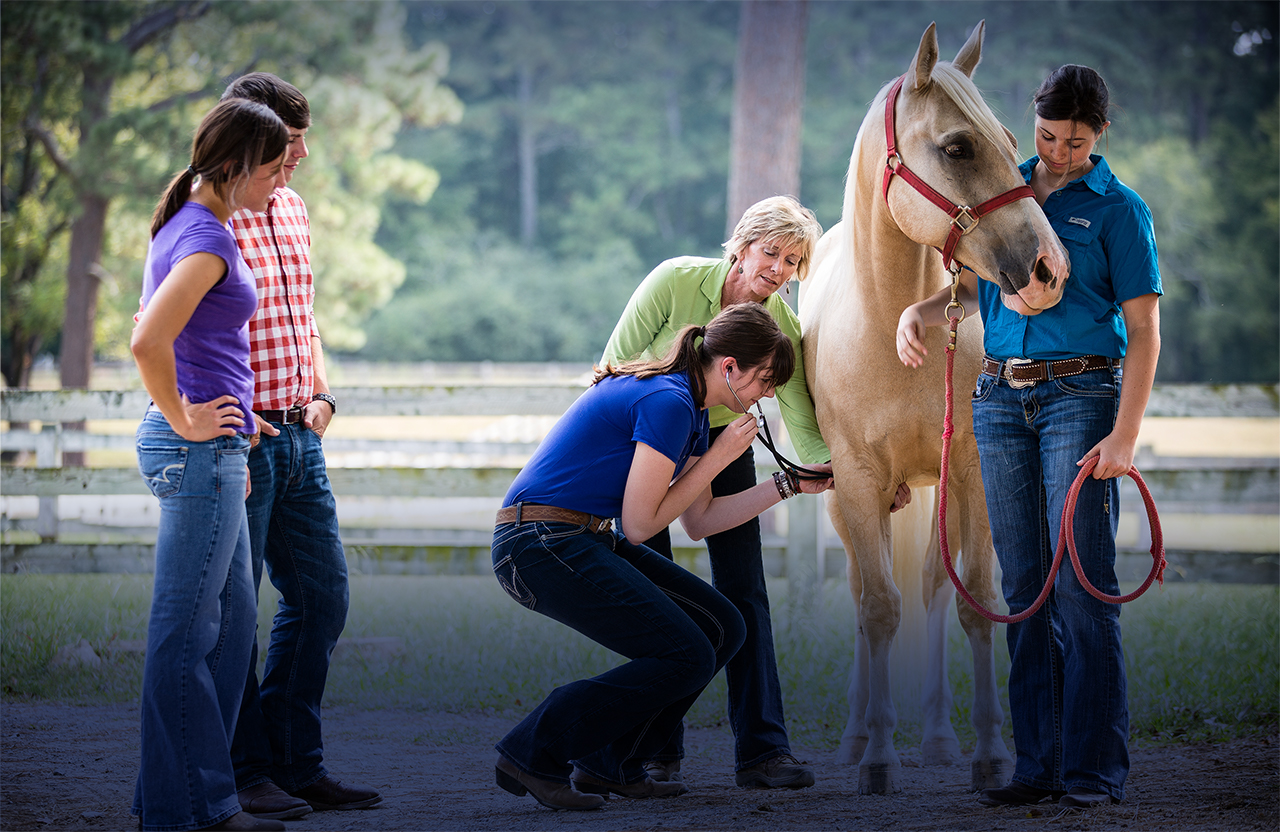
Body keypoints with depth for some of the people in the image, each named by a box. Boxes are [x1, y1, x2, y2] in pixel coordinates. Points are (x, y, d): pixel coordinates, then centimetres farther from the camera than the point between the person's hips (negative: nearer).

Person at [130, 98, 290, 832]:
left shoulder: (189, 225, 14)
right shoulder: (207, 238, -16)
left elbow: (155, 336, 26)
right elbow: (148, 341, -29)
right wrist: (185, 420, -16)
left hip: (209, 451, 10)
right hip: (201, 449, -10)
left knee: (233, 619, 15)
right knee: (187, 629, -4)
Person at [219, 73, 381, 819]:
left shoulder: (294, 210, 13)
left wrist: (321, 395, 11)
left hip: (298, 435, 9)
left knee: (323, 597, 11)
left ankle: (296, 762, 20)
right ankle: (242, 773, 7)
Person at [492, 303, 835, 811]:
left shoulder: (689, 406, 14)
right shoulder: (668, 403, -18)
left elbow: (699, 521, 20)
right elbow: (638, 525, -16)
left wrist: (789, 486, 18)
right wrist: (717, 458, -9)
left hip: (578, 541, 10)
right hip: (539, 545, -10)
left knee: (721, 629, 8)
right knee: (686, 658, -13)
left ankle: (610, 764, 13)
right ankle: (534, 755, -6)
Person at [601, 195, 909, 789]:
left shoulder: (782, 329, -17)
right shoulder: (675, 281, -24)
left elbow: (807, 437, -16)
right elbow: (614, 365, -15)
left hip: (720, 443, 2)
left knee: (743, 593, -9)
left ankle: (761, 749, -9)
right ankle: (658, 751, 3)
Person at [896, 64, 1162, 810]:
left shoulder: (1118, 210, -1)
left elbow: (1144, 331, -5)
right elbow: (972, 287, 23)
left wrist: (1124, 436, -15)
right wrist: (919, 311, 0)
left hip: (1080, 396, -5)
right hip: (1001, 401, 5)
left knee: (1081, 586, -9)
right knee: (1024, 589, 5)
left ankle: (1095, 768, -6)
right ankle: (1039, 763, 9)